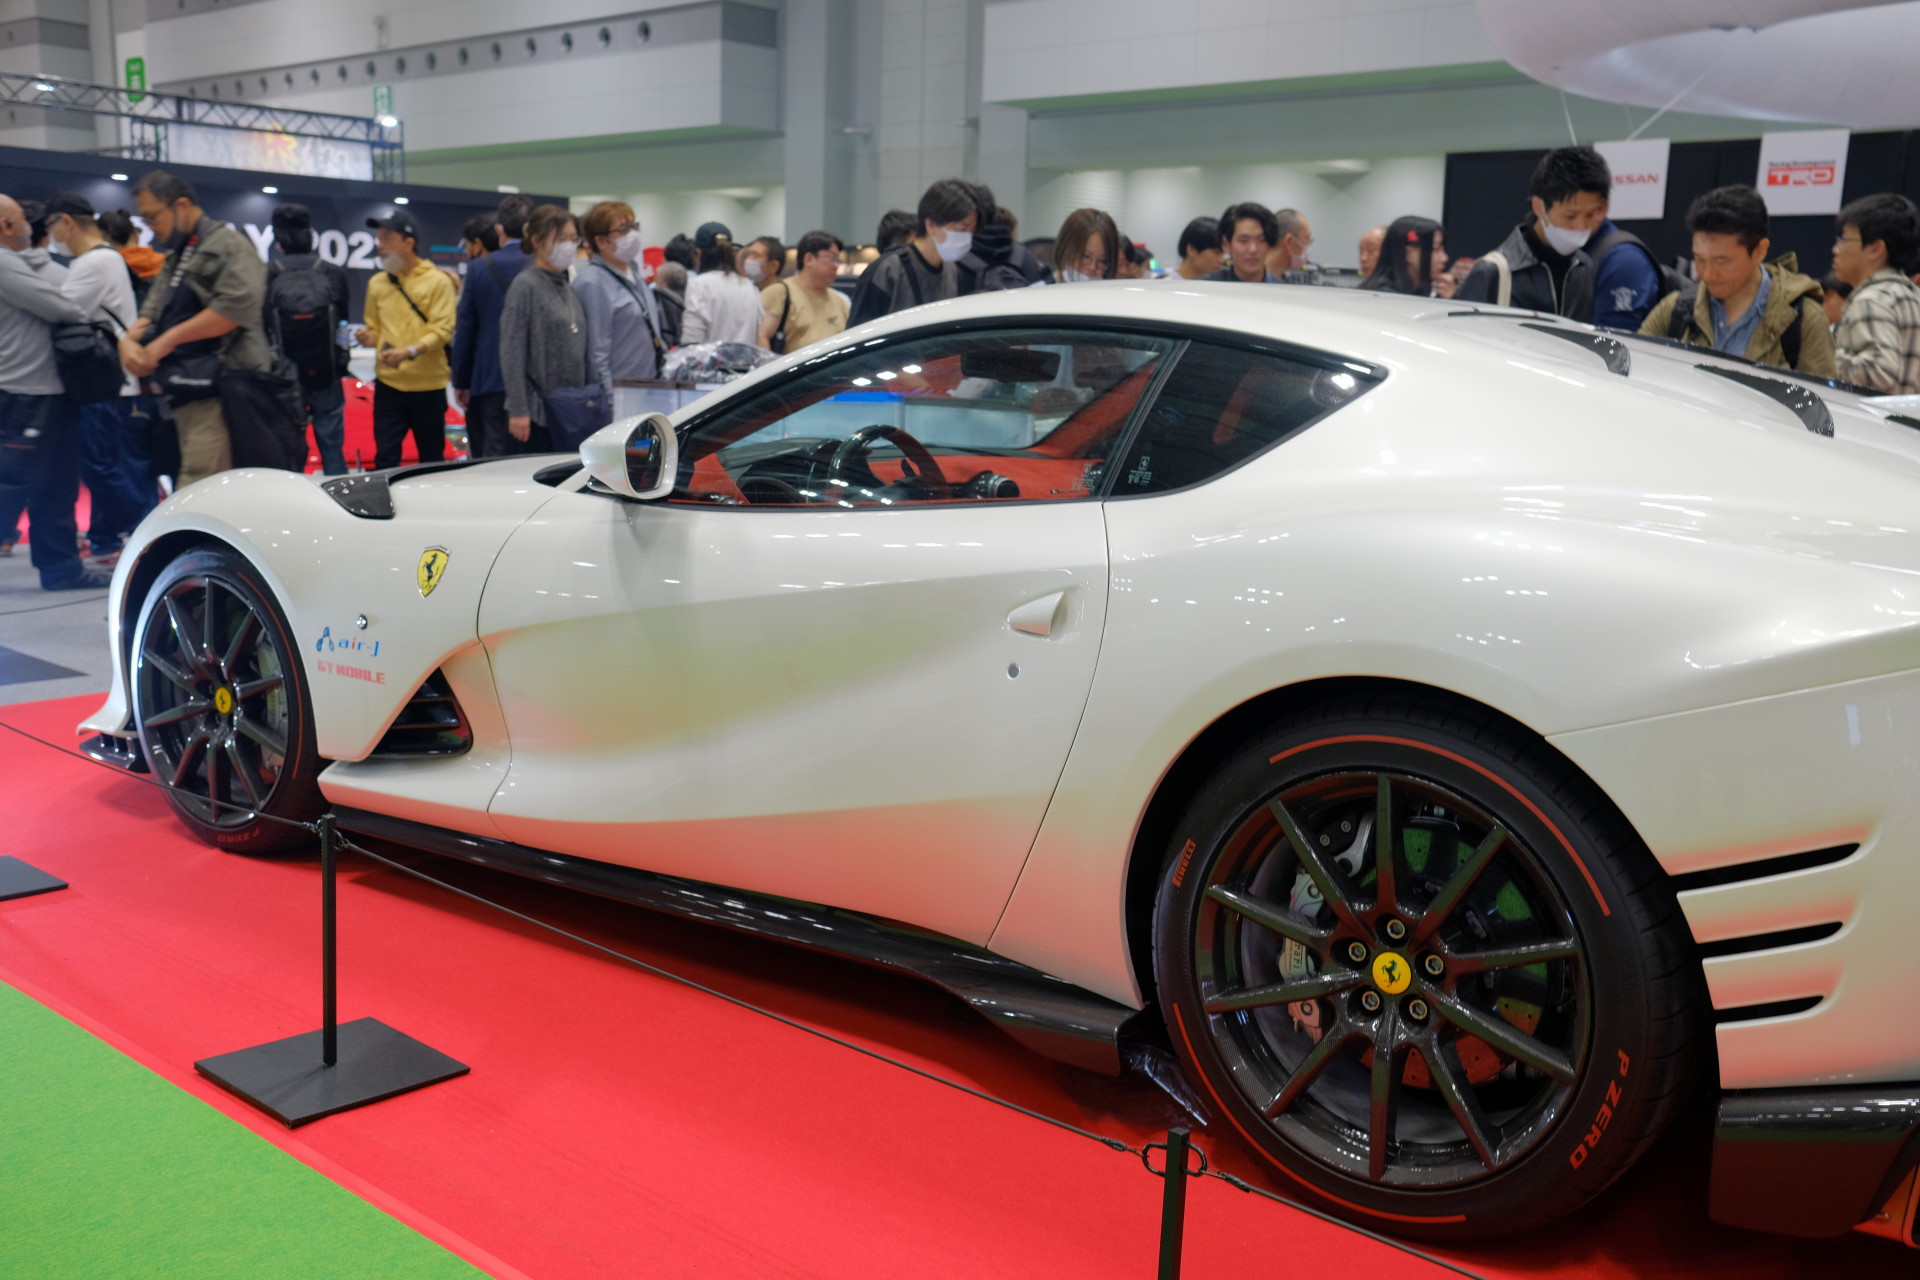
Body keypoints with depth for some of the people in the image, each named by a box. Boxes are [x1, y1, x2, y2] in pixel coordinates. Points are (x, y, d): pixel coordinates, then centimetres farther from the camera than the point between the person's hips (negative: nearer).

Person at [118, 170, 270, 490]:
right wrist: (129, 340, 3)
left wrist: (167, 341, -15)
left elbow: (236, 306, -19)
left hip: (216, 393, -9)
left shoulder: (228, 244, -4)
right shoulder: (175, 258, 25)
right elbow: (152, 313, 27)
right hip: (185, 392, 9)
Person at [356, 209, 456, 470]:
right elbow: (375, 328, 16)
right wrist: (369, 337, -8)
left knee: (432, 459, 7)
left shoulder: (437, 281, -4)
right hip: (388, 384, 3)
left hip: (427, 385, -3)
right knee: (385, 457, 0)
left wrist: (410, 352, -25)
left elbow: (442, 329, -11)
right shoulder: (377, 283, 10)